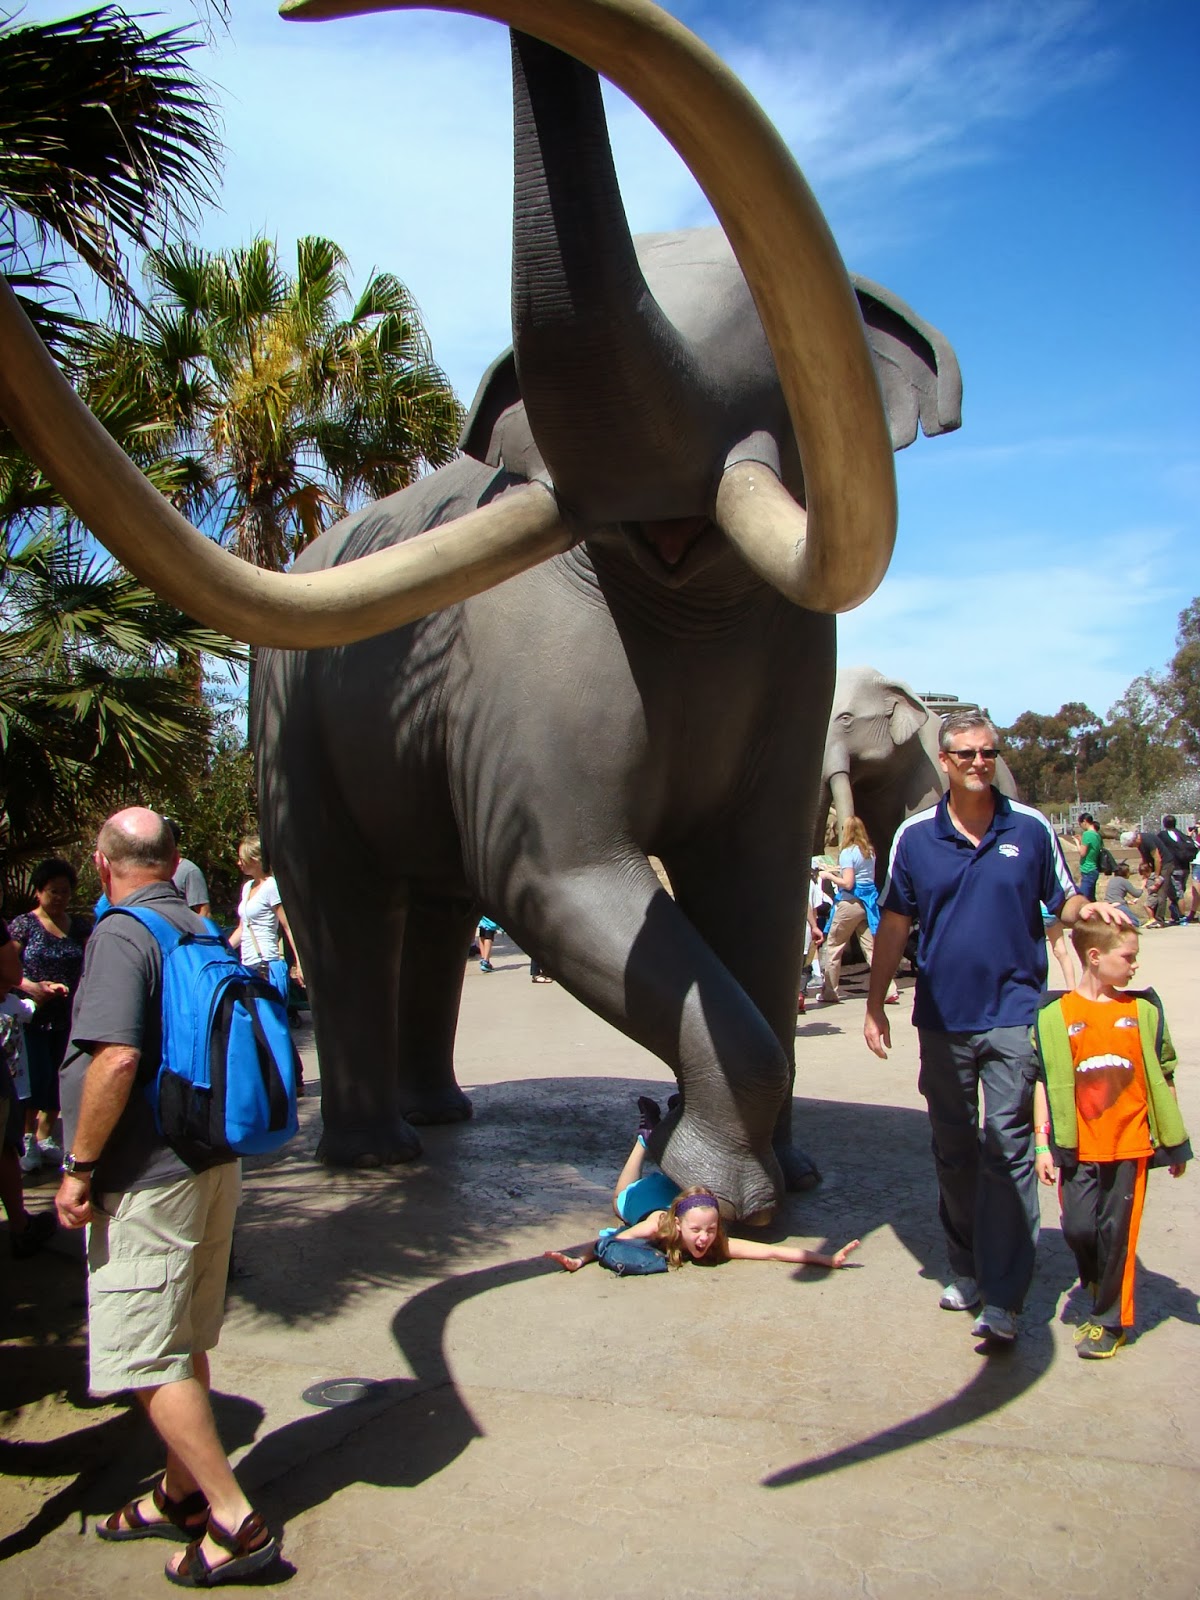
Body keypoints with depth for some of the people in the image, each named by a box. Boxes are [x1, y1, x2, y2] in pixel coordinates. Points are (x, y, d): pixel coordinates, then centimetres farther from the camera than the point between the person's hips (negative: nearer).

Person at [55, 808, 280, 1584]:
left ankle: (236, 1520, 5)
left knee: (145, 1356, 0)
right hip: (212, 1163, 9)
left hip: (147, 1178, -9)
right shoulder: (203, 931, 9)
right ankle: (181, 1496, 34)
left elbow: (116, 1058, -26)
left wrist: (79, 1167, -17)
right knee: (183, 1343, 20)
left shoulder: (120, 934, -16)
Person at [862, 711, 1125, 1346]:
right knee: (953, 1150, 13)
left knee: (1008, 1149, -6)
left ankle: (1002, 1300, -1)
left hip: (1013, 1014, -2)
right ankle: (966, 1269, 30)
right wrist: (874, 1005, 7)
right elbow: (894, 923, 7)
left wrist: (1090, 909, -17)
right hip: (942, 1017, 2)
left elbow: (1063, 902, 7)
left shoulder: (1031, 828, -1)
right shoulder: (916, 836, 1)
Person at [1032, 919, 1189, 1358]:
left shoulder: (1144, 1012, 1)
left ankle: (1110, 1321, 21)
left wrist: (1175, 1142, 10)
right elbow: (1045, 1082, -2)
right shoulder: (1055, 1014, -5)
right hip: (1078, 1145, -1)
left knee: (1117, 1231, 5)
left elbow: (1163, 1078, 8)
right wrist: (1043, 1143, -5)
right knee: (1078, 1228, 1)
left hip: (1130, 1143, 1)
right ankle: (1099, 1283, 34)